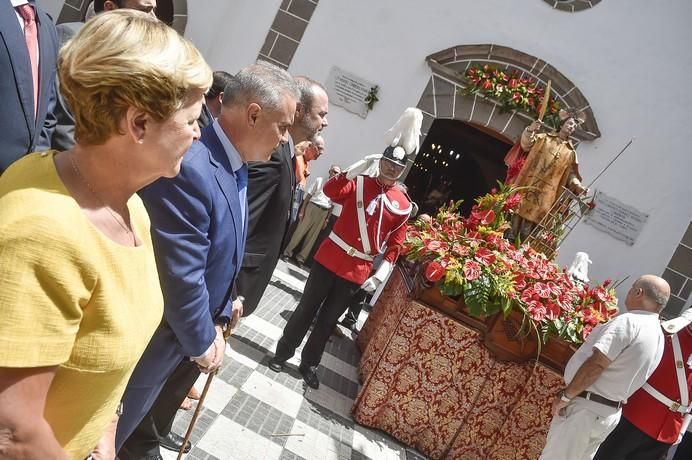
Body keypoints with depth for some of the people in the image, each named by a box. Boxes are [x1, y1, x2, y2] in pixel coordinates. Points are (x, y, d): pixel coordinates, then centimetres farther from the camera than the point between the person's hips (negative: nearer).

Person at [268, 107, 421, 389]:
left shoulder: (403, 205, 1)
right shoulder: (359, 183, -3)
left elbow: (395, 244, 4)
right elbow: (330, 191, -21)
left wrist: (381, 274, -4)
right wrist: (355, 169, -28)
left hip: (358, 271, 2)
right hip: (329, 259, -1)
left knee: (328, 320, 14)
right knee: (306, 309, 10)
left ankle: (309, 364, 31)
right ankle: (283, 353, 29)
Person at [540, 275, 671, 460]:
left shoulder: (629, 321, -17)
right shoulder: (659, 338, 11)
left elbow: (595, 365, -23)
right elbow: (627, 373, 16)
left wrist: (565, 396, -15)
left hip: (586, 408, -8)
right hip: (610, 413, 8)